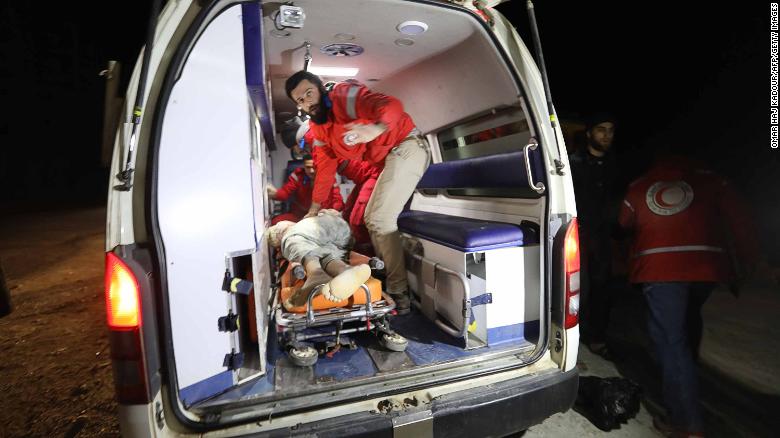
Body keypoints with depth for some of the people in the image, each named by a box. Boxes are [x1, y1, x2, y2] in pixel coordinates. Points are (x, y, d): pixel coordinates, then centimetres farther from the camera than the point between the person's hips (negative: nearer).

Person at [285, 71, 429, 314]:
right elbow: (325, 171, 17)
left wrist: (376, 129, -52)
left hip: (406, 147, -10)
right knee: (371, 219, 16)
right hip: (388, 160, 10)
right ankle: (389, 277, 27)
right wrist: (313, 211, 18)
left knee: (380, 219, -18)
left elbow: (391, 106, -30)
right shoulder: (318, 131, 11)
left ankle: (399, 294, -9)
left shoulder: (344, 95, -14)